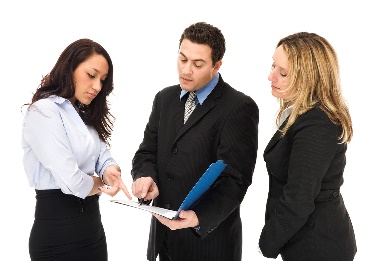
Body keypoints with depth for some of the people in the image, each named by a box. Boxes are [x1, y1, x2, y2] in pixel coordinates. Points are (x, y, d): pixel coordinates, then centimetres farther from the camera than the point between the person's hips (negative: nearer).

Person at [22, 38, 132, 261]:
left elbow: (103, 156, 6)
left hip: (92, 220, 8)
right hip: (57, 229, -8)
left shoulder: (85, 114, 14)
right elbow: (71, 182, -23)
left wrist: (110, 170, -17)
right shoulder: (43, 112, -16)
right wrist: (99, 183, -3)